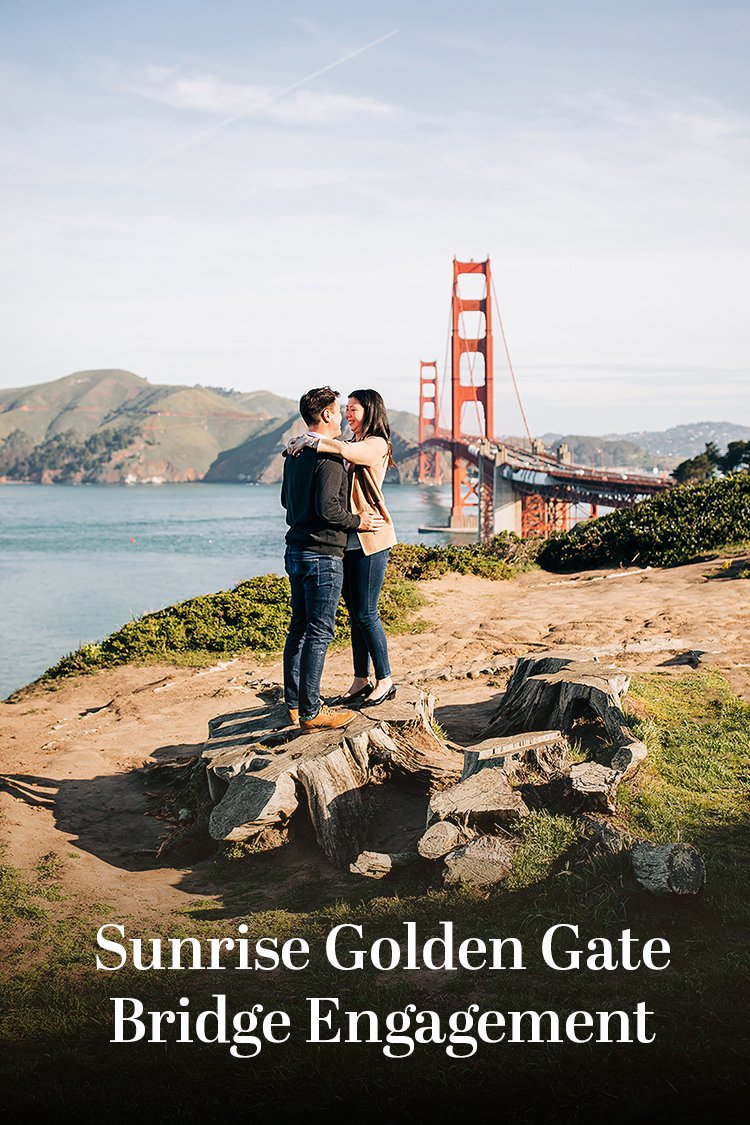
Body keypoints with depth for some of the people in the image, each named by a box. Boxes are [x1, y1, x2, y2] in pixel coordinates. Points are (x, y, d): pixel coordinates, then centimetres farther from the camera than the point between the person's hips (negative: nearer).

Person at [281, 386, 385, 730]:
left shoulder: (294, 454, 12)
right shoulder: (330, 458, -16)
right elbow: (327, 508, -23)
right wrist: (358, 522, -8)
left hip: (295, 550, 9)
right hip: (323, 555, -9)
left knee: (299, 628, 14)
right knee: (319, 632, -5)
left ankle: (294, 703, 20)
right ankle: (311, 712, -2)